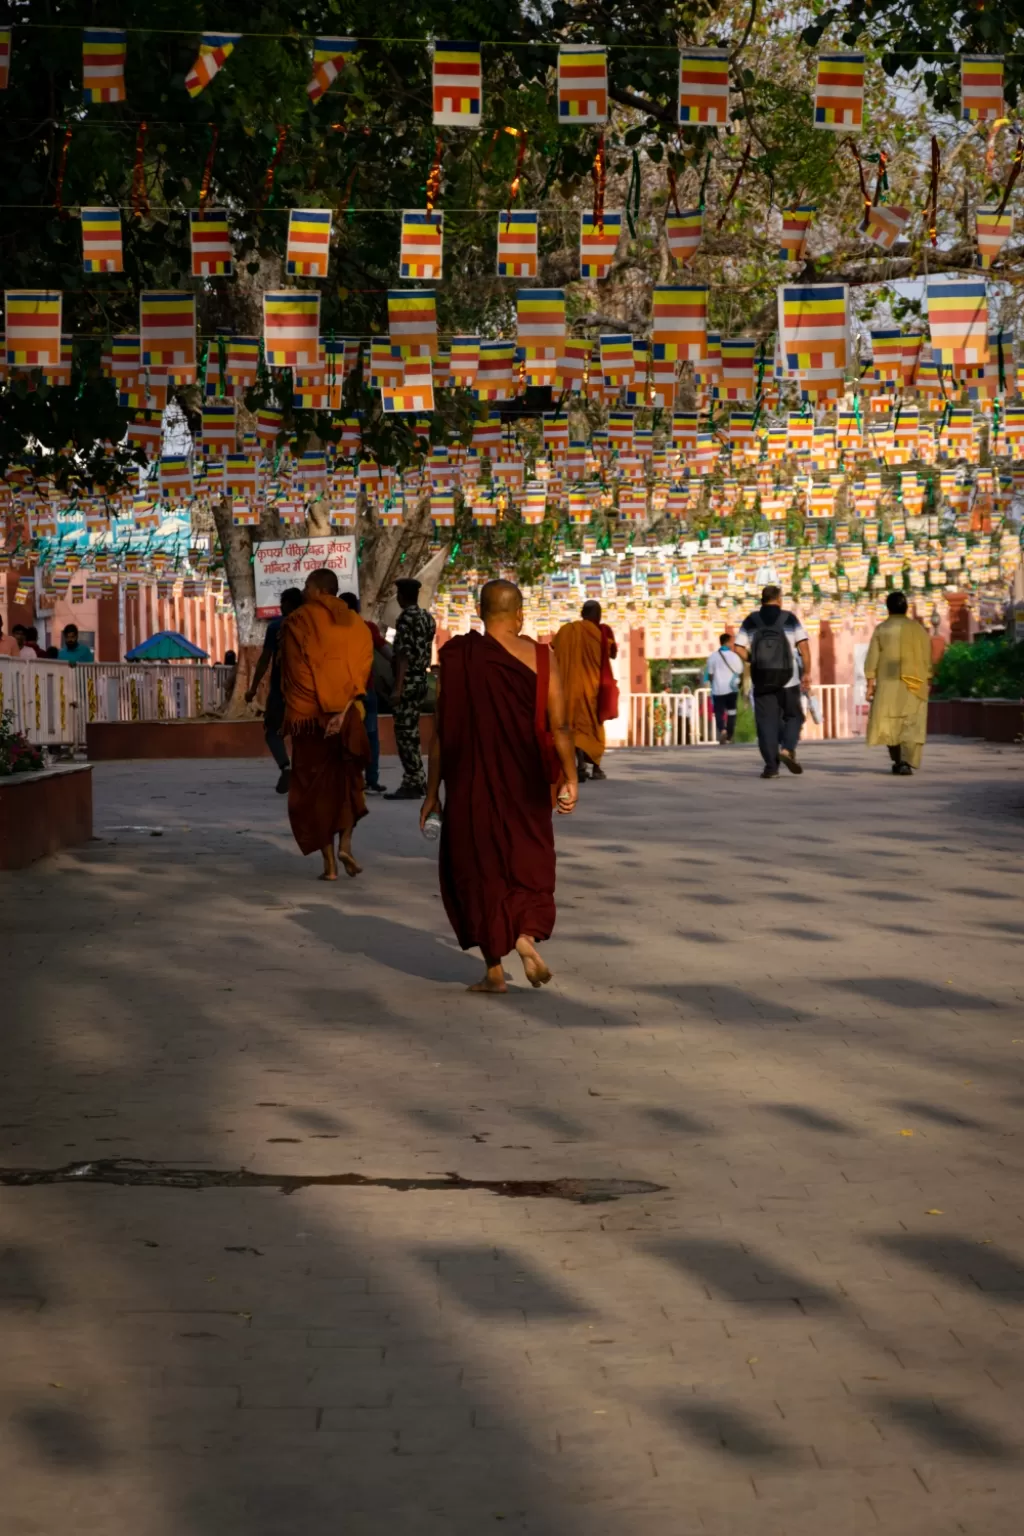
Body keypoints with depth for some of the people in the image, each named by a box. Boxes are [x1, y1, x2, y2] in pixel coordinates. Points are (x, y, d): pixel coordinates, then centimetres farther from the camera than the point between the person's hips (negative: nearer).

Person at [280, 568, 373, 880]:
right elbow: (361, 670, -4)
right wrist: (342, 712, -10)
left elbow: (291, 676, -7)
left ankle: (329, 863, 0)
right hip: (348, 715, 2)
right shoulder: (355, 624, 7)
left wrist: (293, 714, -1)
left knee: (315, 785, 5)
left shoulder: (297, 623, -4)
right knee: (347, 779, 17)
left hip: (308, 716, -2)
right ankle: (345, 842, -5)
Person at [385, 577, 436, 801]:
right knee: (411, 732, 15)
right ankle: (417, 781, 17)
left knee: (405, 733, -6)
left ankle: (413, 783, -7)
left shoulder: (406, 618, -13)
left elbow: (403, 654, -19)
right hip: (421, 680, 9)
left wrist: (398, 687, -21)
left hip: (407, 682, -9)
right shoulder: (427, 618, 13)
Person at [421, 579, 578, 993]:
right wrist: (570, 779, 1)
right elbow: (559, 726, -8)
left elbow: (442, 730, -5)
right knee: (529, 862, 18)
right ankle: (526, 934, -7)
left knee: (477, 867, 10)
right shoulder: (541, 657, -4)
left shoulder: (457, 658, -6)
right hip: (524, 783, 1)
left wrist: (432, 792, 2)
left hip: (471, 784, -1)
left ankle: (494, 968, 8)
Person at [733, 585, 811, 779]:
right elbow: (803, 646, -7)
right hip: (787, 679, -1)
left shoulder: (751, 621, 5)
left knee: (767, 721, 3)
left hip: (762, 680, 1)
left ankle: (771, 766, -4)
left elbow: (739, 649, -1)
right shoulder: (789, 618, 1)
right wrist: (806, 673, -2)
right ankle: (788, 749, -10)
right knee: (793, 716, 14)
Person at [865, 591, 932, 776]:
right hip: (914, 684, 0)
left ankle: (897, 761, 23)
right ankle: (906, 762, -19)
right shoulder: (918, 629, 2)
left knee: (890, 723, 16)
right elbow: (927, 658, 6)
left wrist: (870, 684, 0)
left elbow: (872, 659, -4)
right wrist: (925, 680, 15)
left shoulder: (881, 629, -1)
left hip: (888, 684, 0)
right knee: (911, 725, -3)